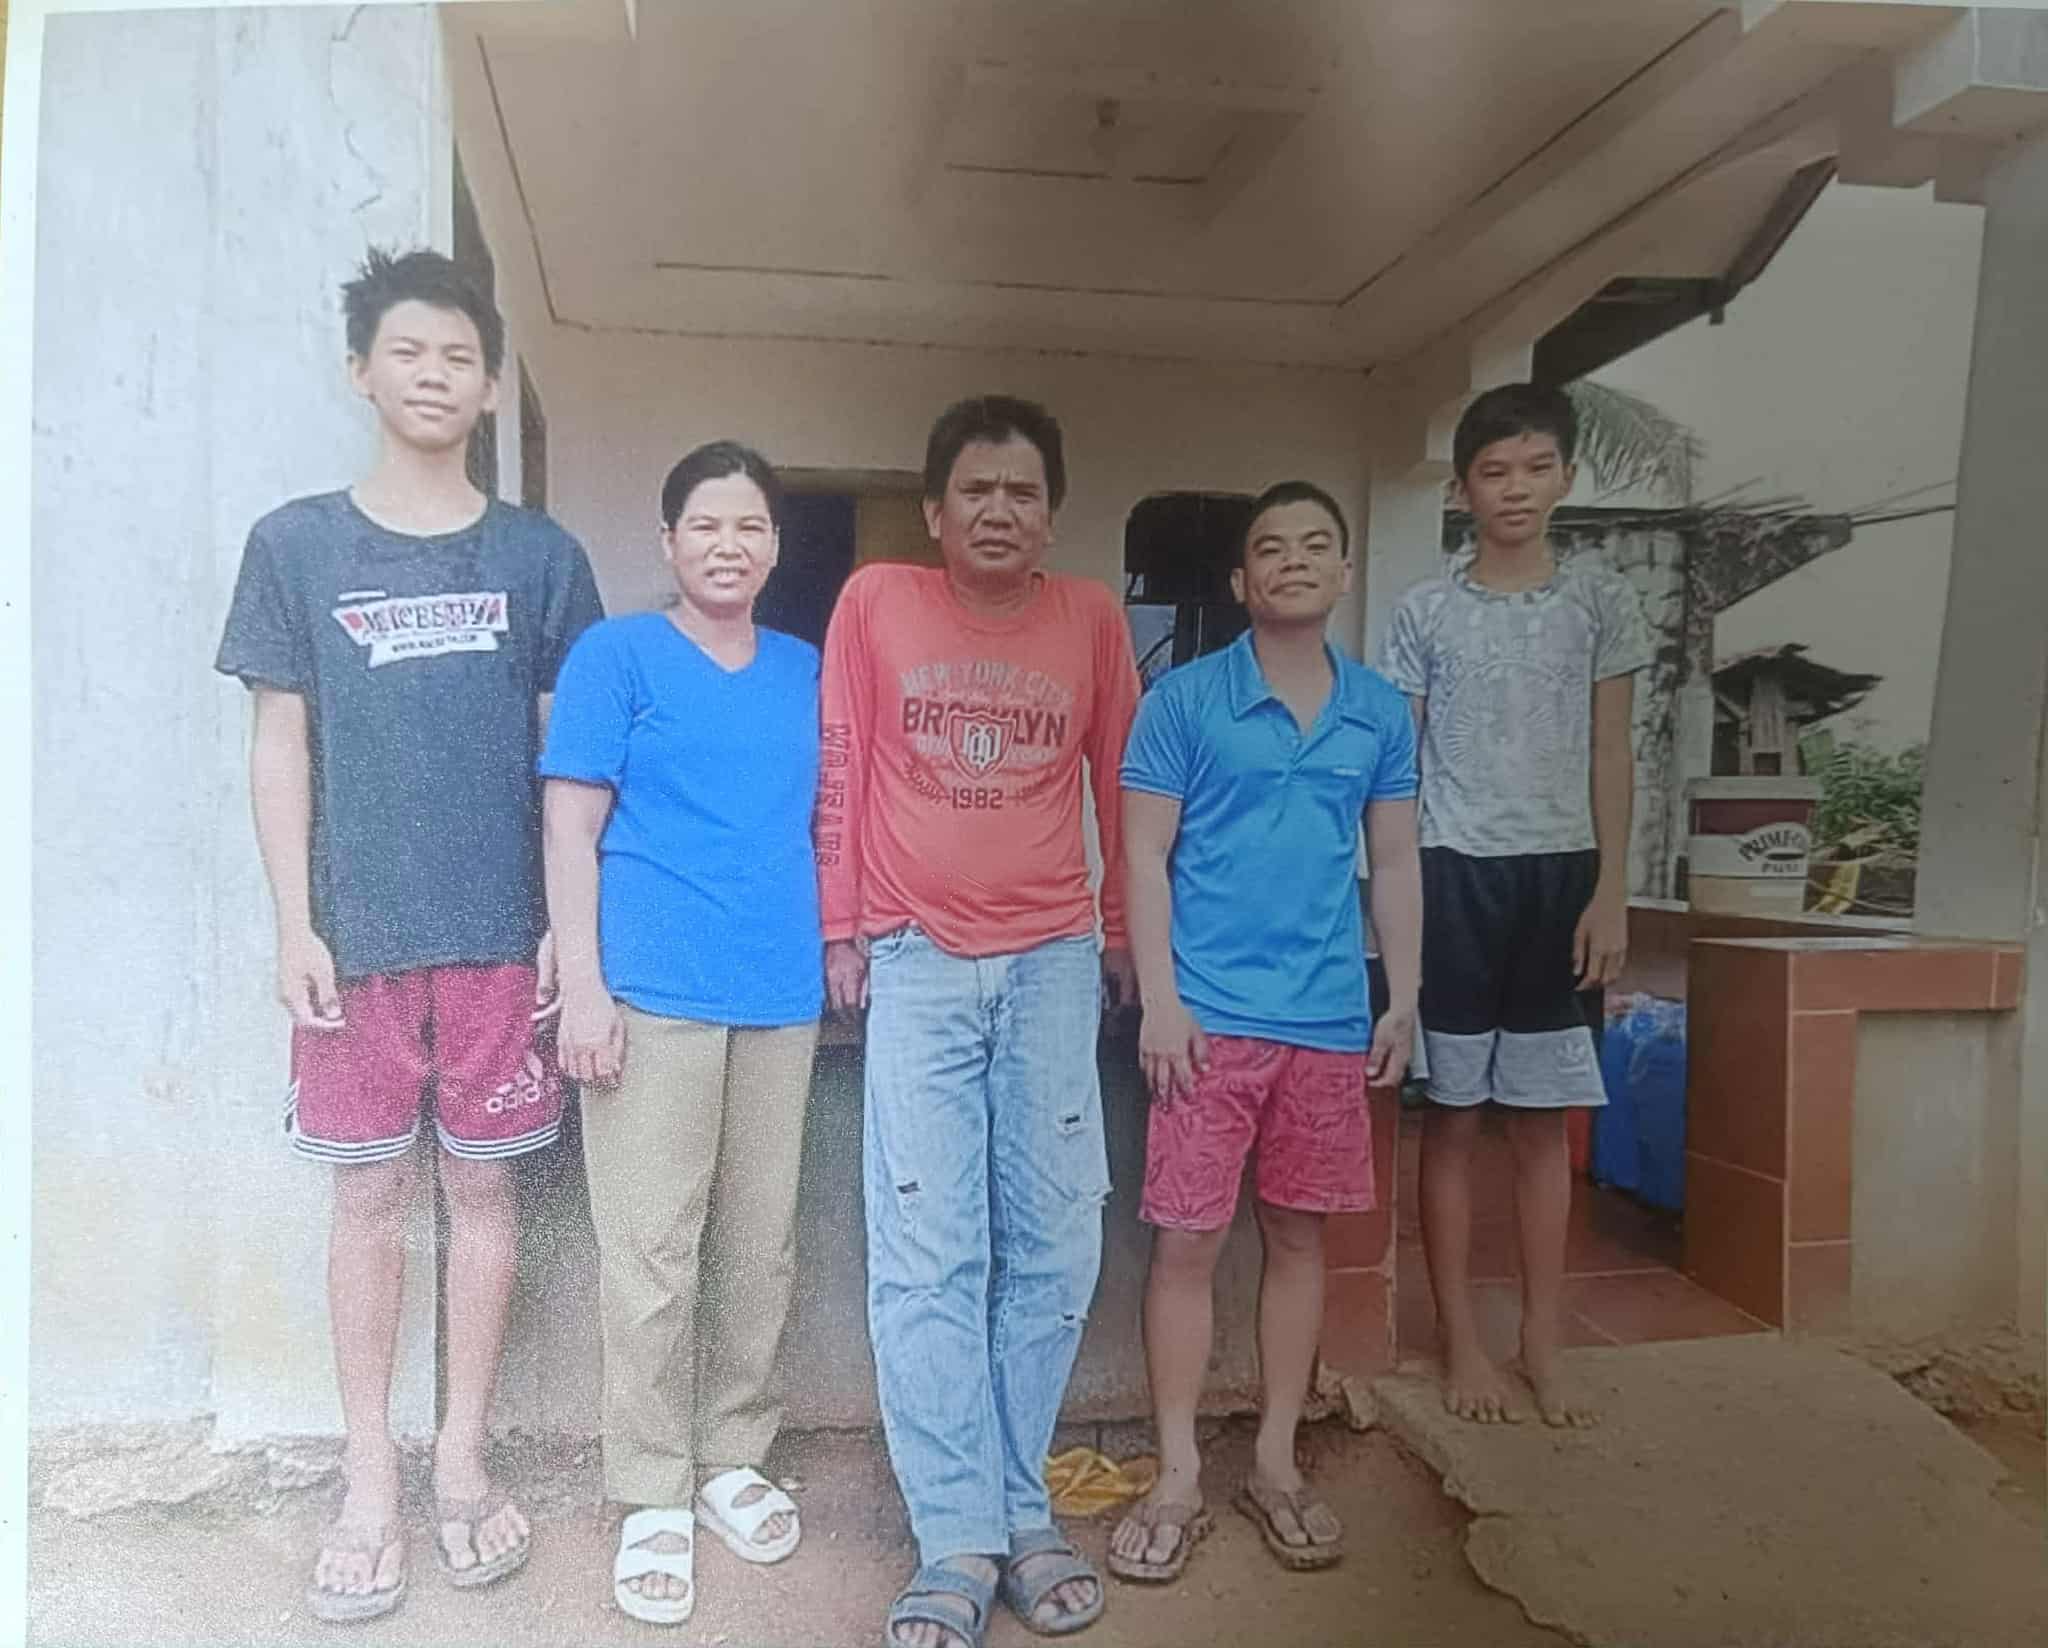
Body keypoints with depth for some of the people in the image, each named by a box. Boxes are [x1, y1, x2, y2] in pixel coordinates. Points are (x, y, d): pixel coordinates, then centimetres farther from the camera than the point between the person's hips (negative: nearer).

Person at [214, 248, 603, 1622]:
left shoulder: (541, 556, 4)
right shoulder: (295, 545, 4)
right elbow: (280, 745, 4)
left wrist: (573, 929, -1)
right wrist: (296, 924, -3)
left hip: (501, 936, 0)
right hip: (357, 938, 0)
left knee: (483, 1187, 8)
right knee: (371, 1197, 9)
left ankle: (462, 1458, 24)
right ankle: (371, 1479, 23)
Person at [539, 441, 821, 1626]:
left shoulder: (806, 672, 13)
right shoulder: (617, 656, 1)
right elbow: (572, 829, -3)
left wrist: (839, 940, 10)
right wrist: (584, 987, -10)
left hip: (782, 996, 4)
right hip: (656, 993, -4)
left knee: (760, 1247, 11)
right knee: (654, 1252, 0)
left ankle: (734, 1457, 28)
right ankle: (654, 1495, 16)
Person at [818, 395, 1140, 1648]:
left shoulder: (1091, 616, 5)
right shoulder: (875, 602, 1)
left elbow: (1119, 779, 12)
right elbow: (841, 775, 4)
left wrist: (1125, 926, 15)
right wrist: (843, 929, 4)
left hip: (1054, 966, 2)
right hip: (917, 966, -1)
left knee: (1053, 1248, 4)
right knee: (928, 1255, -2)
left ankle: (1022, 1512, 20)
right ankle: (959, 1542, 9)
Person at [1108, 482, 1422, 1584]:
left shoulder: (1381, 713, 8)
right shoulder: (1183, 700, -3)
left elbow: (1395, 863, 12)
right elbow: (1144, 855, -4)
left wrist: (1403, 1002, 7)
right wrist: (1159, 1001, -10)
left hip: (1330, 1019, 4)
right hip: (1210, 1015, -3)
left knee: (1299, 1237, 12)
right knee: (1186, 1242, 1)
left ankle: (1275, 1465, 28)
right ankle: (1178, 1478, 17)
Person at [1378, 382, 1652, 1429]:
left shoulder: (1599, 599, 6)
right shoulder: (1426, 610, 3)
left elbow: (1610, 753, 5)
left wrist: (1610, 892, -2)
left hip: (1560, 872, 1)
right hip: (1454, 873, -1)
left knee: (1543, 1121, 7)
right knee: (1452, 1117, 4)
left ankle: (1541, 1346, 19)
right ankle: (1461, 1342, 17)